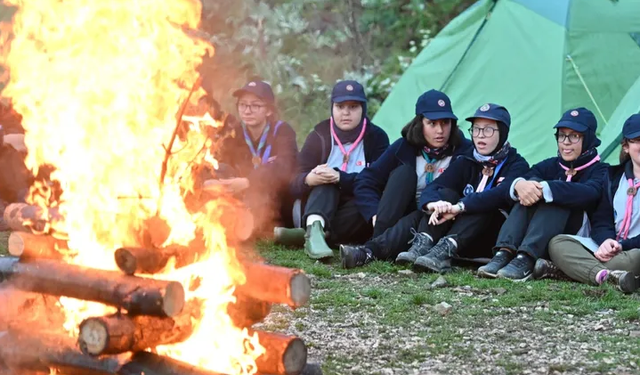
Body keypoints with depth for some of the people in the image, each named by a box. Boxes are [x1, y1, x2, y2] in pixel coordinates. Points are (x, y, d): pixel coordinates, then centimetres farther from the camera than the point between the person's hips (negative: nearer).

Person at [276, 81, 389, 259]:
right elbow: (295, 184, -6)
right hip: (322, 211, 1)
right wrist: (309, 179, -31)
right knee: (326, 178, -28)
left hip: (359, 215, -1)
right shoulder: (320, 136, 2)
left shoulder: (376, 137, -1)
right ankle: (315, 227, -54)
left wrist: (341, 178, -31)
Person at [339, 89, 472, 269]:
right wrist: (376, 214, -21)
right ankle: (378, 238, -39)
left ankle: (372, 249, -51)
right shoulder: (404, 147, -1)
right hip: (400, 217, 2)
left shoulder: (464, 152, -7)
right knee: (404, 172, -19)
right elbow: (365, 182, -4)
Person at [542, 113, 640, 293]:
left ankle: (557, 270, -39)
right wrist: (607, 241, -12)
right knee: (558, 243, -14)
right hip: (612, 246, 6)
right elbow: (601, 219, 12)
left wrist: (623, 245, -20)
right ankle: (607, 275, -41)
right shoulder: (614, 175, 18)